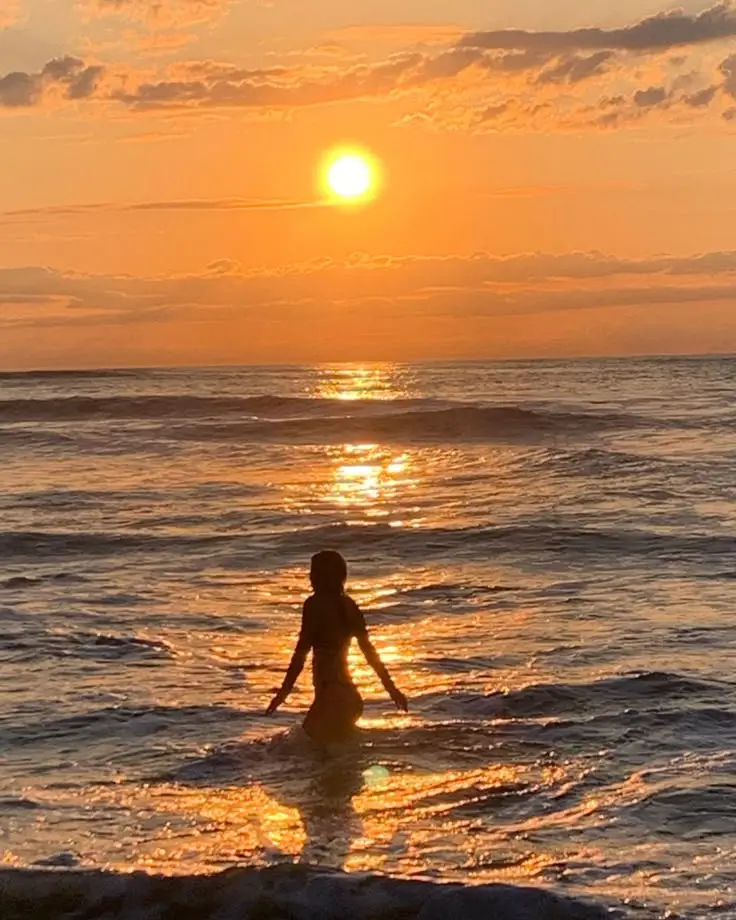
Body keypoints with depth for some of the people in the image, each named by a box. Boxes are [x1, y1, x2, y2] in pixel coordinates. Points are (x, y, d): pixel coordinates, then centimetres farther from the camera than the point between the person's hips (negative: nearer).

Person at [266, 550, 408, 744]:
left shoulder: (315, 604, -9)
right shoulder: (348, 605, 12)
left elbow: (302, 651, -15)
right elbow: (368, 649, 14)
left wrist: (285, 690, -15)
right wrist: (390, 686, 18)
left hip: (330, 688, -8)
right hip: (345, 689, 8)